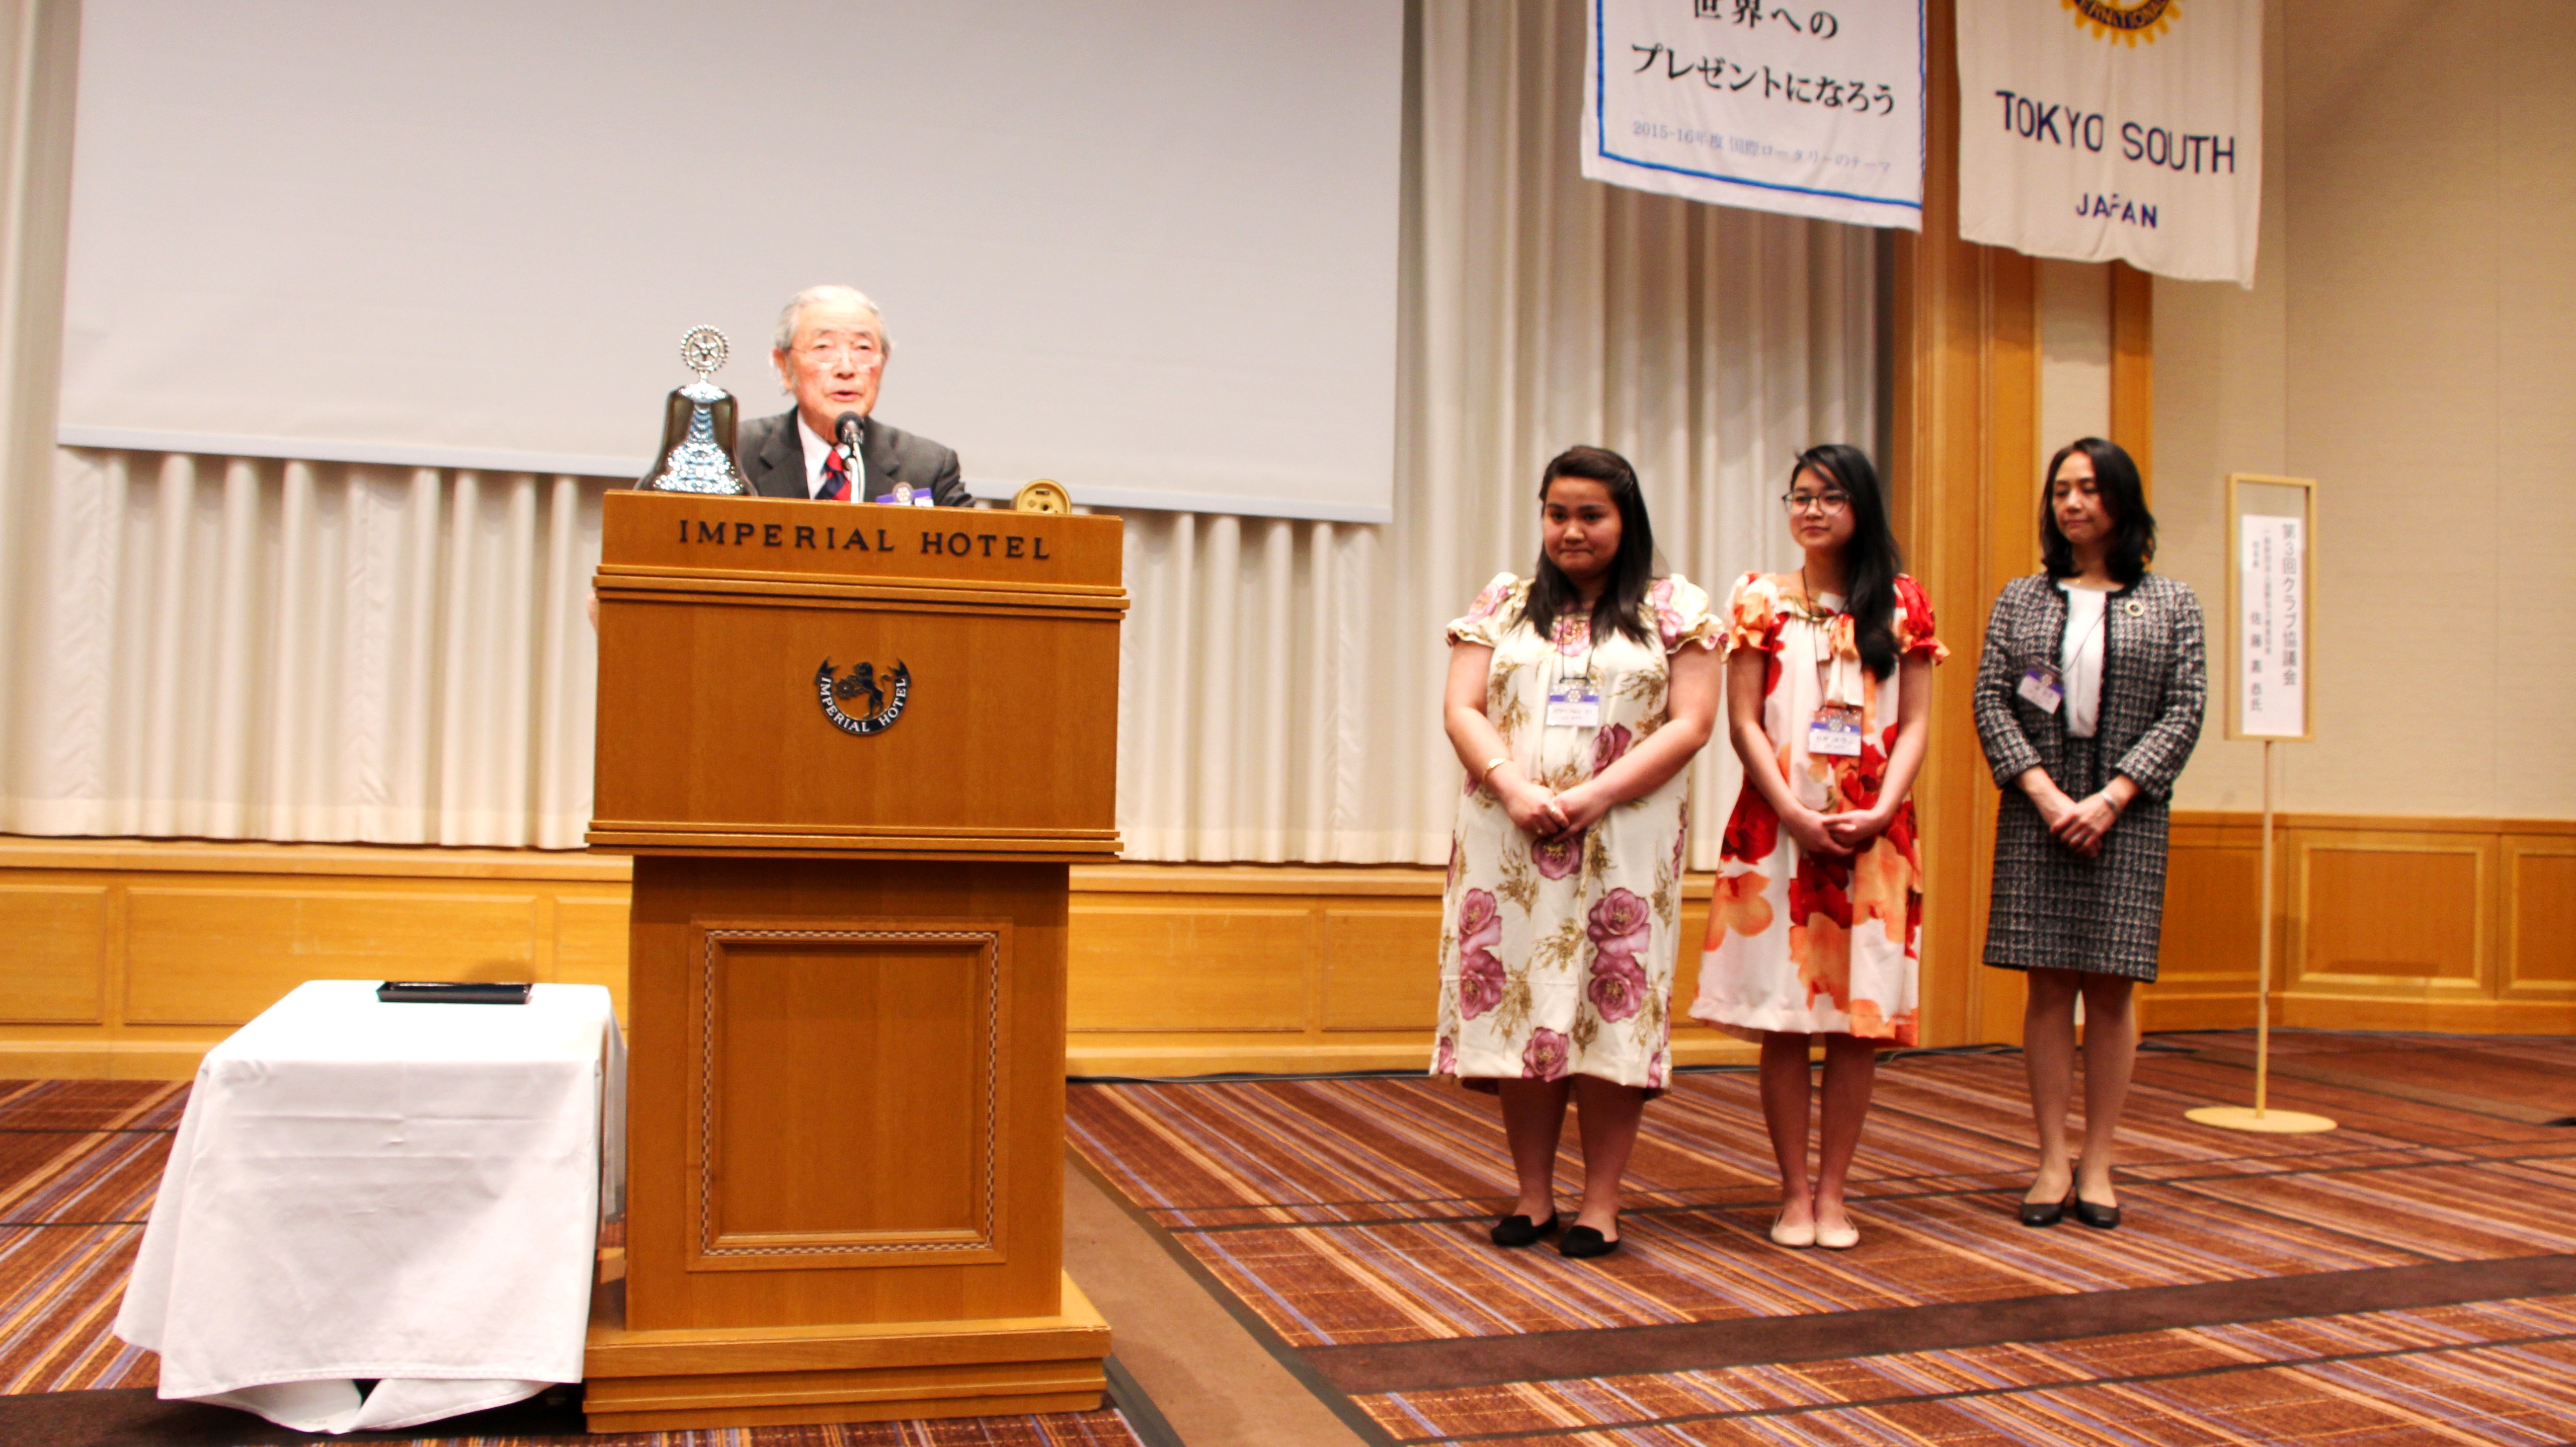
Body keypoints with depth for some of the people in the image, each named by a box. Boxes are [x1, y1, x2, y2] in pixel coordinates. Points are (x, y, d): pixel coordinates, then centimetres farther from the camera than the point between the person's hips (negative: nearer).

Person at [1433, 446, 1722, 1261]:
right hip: (1510, 838, 2)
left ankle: (1601, 1203, 6)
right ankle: (1533, 1196, 13)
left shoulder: (1674, 608, 7)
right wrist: (1515, 787, -14)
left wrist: (1597, 795, -14)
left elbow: (1691, 723, -3)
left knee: (1611, 1009, -3)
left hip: (1626, 842, -2)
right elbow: (1462, 710, 4)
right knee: (1518, 1005, 2)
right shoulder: (1503, 605, 13)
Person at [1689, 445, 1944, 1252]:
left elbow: (1916, 724, 5)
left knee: (1862, 1018, 1)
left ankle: (1832, 1192, 11)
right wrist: (1797, 814, -11)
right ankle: (1794, 1192, 9)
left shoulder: (1903, 605, 9)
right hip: (1778, 830, -1)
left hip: (1873, 834, 1)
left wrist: (1879, 812, -10)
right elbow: (1744, 725, -1)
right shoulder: (1761, 602, 5)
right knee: (1782, 1019, -1)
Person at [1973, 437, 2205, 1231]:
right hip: (2037, 813, 1)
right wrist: (2046, 794, -10)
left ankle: (2097, 1164, 10)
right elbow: (1991, 701, 2)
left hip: (2127, 816, -1)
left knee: (2111, 988, 1)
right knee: (2048, 986, 2)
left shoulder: (2171, 603, 7)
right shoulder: (2020, 599, 9)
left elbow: (2185, 711, -1)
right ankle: (2052, 1160, 9)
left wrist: (2110, 798, -11)